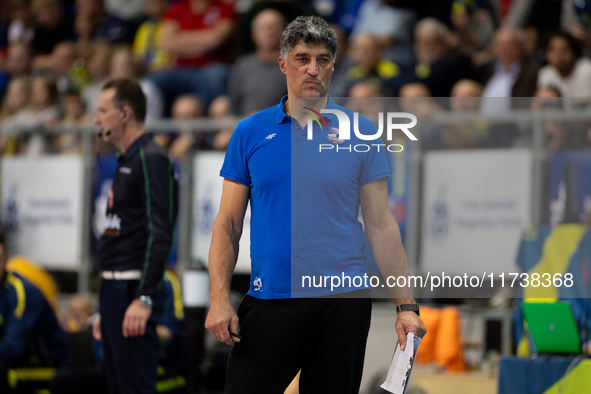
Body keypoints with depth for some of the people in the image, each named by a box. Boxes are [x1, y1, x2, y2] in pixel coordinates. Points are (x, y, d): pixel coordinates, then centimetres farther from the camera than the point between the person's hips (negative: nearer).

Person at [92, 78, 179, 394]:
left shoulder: (151, 160, -11)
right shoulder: (126, 162, 19)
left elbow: (160, 235, -19)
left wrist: (144, 299, -25)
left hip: (134, 292, -10)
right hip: (114, 290, 10)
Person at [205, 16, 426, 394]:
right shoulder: (250, 133, 5)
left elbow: (381, 225, 3)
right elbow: (228, 224, 5)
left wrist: (406, 305, -4)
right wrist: (219, 299, -7)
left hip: (341, 302, 0)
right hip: (269, 301, 0)